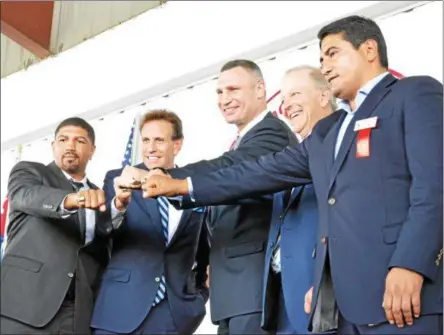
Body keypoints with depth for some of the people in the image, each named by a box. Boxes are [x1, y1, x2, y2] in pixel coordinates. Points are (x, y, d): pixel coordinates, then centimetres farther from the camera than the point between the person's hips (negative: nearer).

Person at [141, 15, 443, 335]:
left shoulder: (417, 94, 3)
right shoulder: (327, 131, 27)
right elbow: (266, 171, 26)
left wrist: (410, 264, -21)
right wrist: (182, 186, 23)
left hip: (400, 288, -7)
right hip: (341, 300, 7)